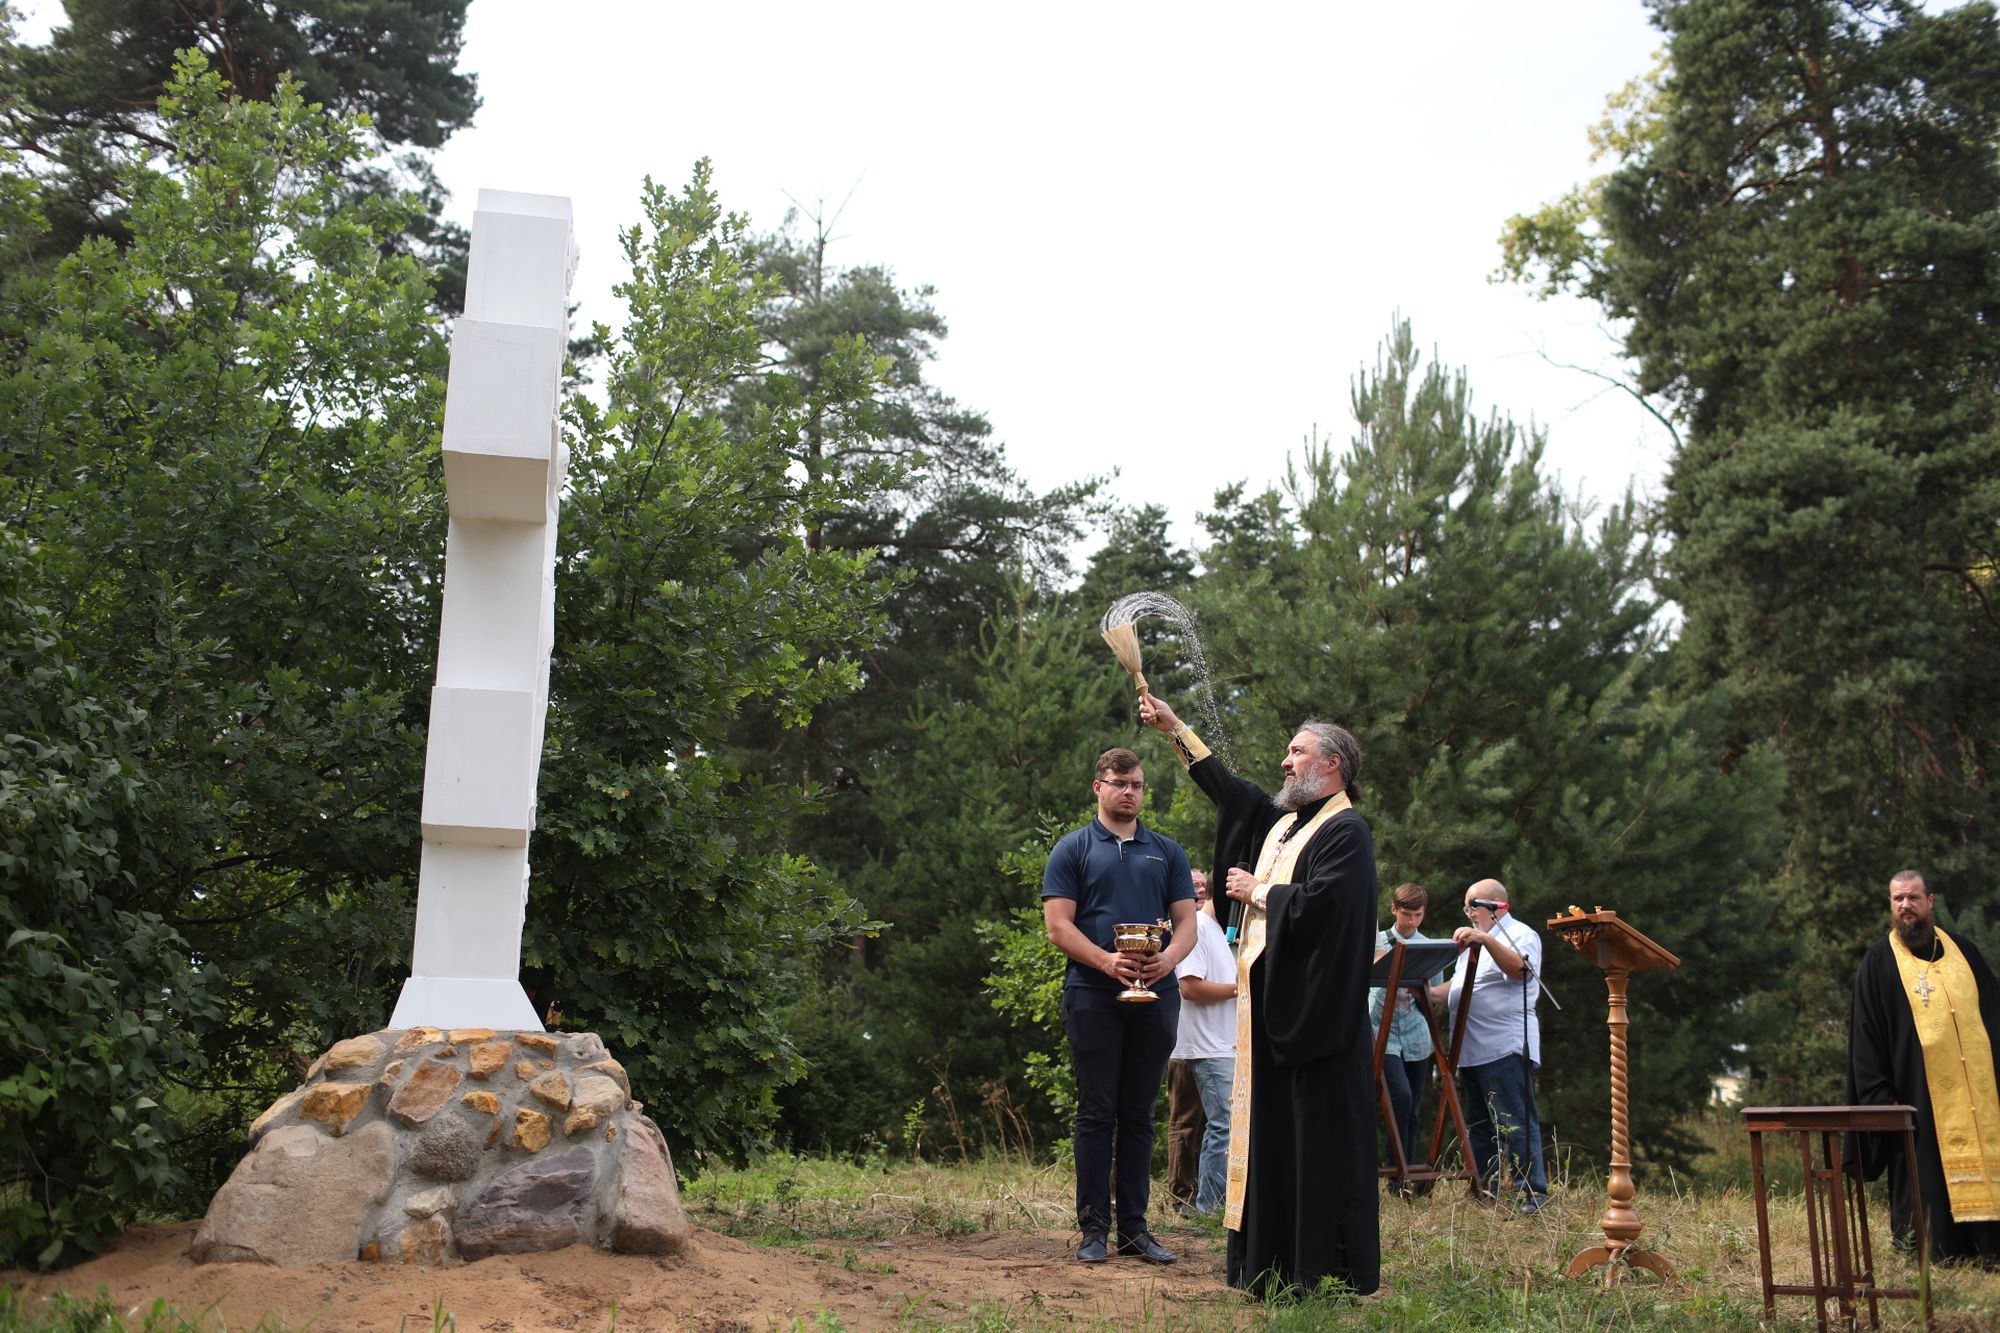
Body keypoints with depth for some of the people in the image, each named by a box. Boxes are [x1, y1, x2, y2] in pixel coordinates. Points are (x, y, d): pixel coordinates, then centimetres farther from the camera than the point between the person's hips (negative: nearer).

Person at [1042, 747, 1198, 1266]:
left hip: (1155, 996, 3)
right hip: (1093, 996, -3)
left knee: (1138, 1115, 7)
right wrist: (1107, 961, -18)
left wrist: (1168, 958, -12)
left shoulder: (1167, 852, 15)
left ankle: (1135, 1227, 13)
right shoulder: (1073, 849, 6)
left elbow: (1187, 923, 10)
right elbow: (1058, 925, -3)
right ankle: (1094, 1227, 5)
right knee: (1096, 1112, -1)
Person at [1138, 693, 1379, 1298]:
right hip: (1271, 1010, 9)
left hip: (1314, 1013, -9)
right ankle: (1277, 1267, 18)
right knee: (1273, 1133, 11)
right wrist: (1175, 728, 31)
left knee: (1319, 1136, -5)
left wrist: (1258, 892, -8)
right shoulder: (1283, 820, 16)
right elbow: (1228, 788, 29)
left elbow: (1317, 905, -24)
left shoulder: (1346, 831, -10)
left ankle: (1334, 1271, 2)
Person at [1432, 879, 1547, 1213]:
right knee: (1478, 1127, 12)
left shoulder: (1521, 935, -3)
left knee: (1515, 1124, -10)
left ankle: (1534, 1194, -9)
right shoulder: (1472, 940, 25)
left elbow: (1520, 969, -24)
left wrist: (1486, 939, -35)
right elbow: (1460, 986, 28)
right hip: (1471, 1051, 9)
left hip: (1506, 1048, -9)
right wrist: (1433, 993, 9)